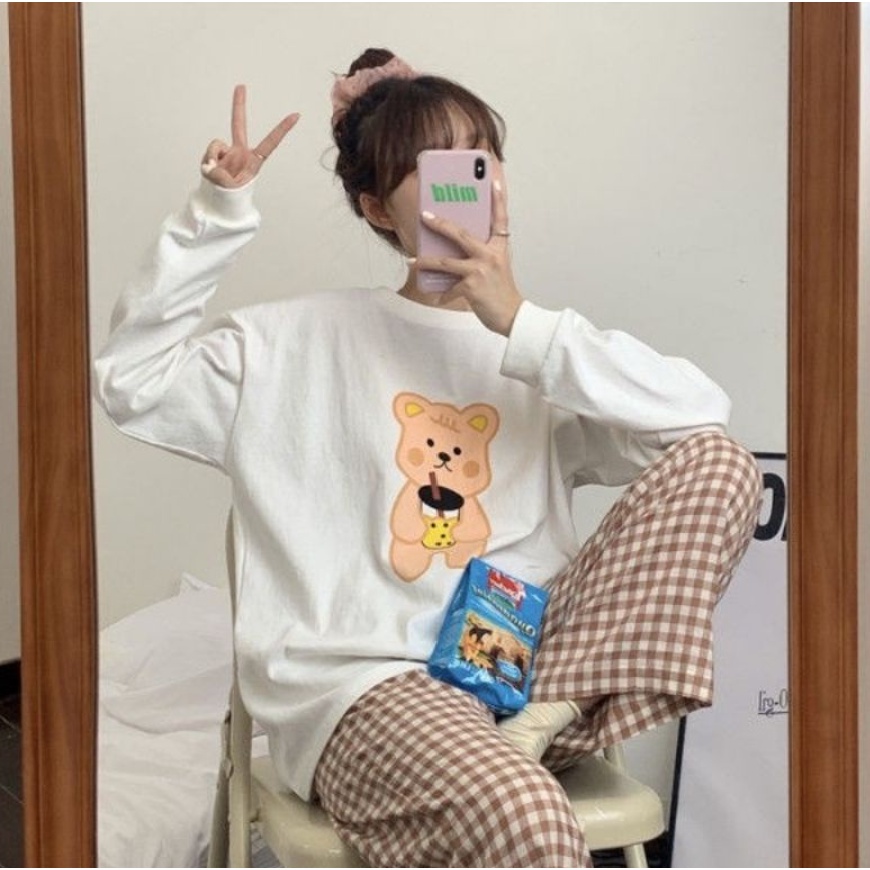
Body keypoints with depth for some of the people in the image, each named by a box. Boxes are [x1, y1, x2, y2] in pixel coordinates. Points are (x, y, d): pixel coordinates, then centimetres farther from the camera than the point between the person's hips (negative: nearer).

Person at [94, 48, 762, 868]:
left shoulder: (539, 344, 13)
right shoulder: (305, 339, 11)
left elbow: (703, 414, -4)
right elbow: (132, 379, 5)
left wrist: (523, 324, -12)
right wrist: (216, 215, -1)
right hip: (366, 679, -4)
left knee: (719, 463, -15)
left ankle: (542, 721, -19)